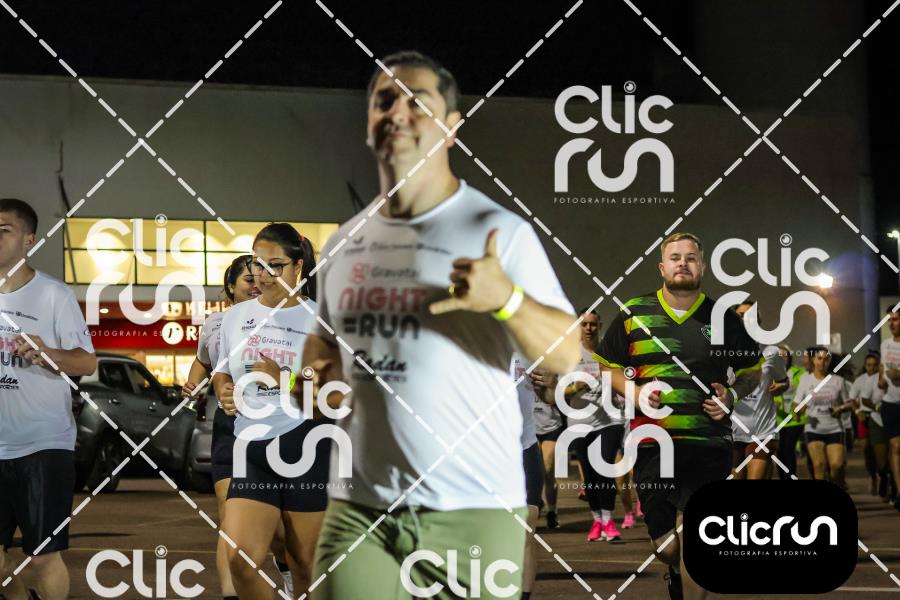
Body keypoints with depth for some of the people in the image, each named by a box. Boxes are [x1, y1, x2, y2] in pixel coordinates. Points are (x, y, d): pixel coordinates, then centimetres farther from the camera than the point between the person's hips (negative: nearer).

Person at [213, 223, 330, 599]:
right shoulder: (235, 317, 9)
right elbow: (222, 371, 22)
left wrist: (287, 382, -19)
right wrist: (223, 391, -1)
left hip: (308, 449, -3)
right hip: (253, 447, 3)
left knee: (305, 565, 5)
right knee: (240, 559, -11)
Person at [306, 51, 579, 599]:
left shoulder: (499, 230, -6)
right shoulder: (344, 242, 12)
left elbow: (565, 354, -10)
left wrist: (507, 298, -29)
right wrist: (318, 374, 2)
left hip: (473, 511, -4)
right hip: (358, 508, 4)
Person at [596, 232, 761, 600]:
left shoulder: (724, 318, 7)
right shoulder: (633, 315, 7)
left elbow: (751, 372, 17)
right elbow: (610, 367, 15)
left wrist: (731, 396, -4)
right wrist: (634, 394, -4)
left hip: (708, 445, -1)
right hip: (653, 443, 1)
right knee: (666, 548, 6)